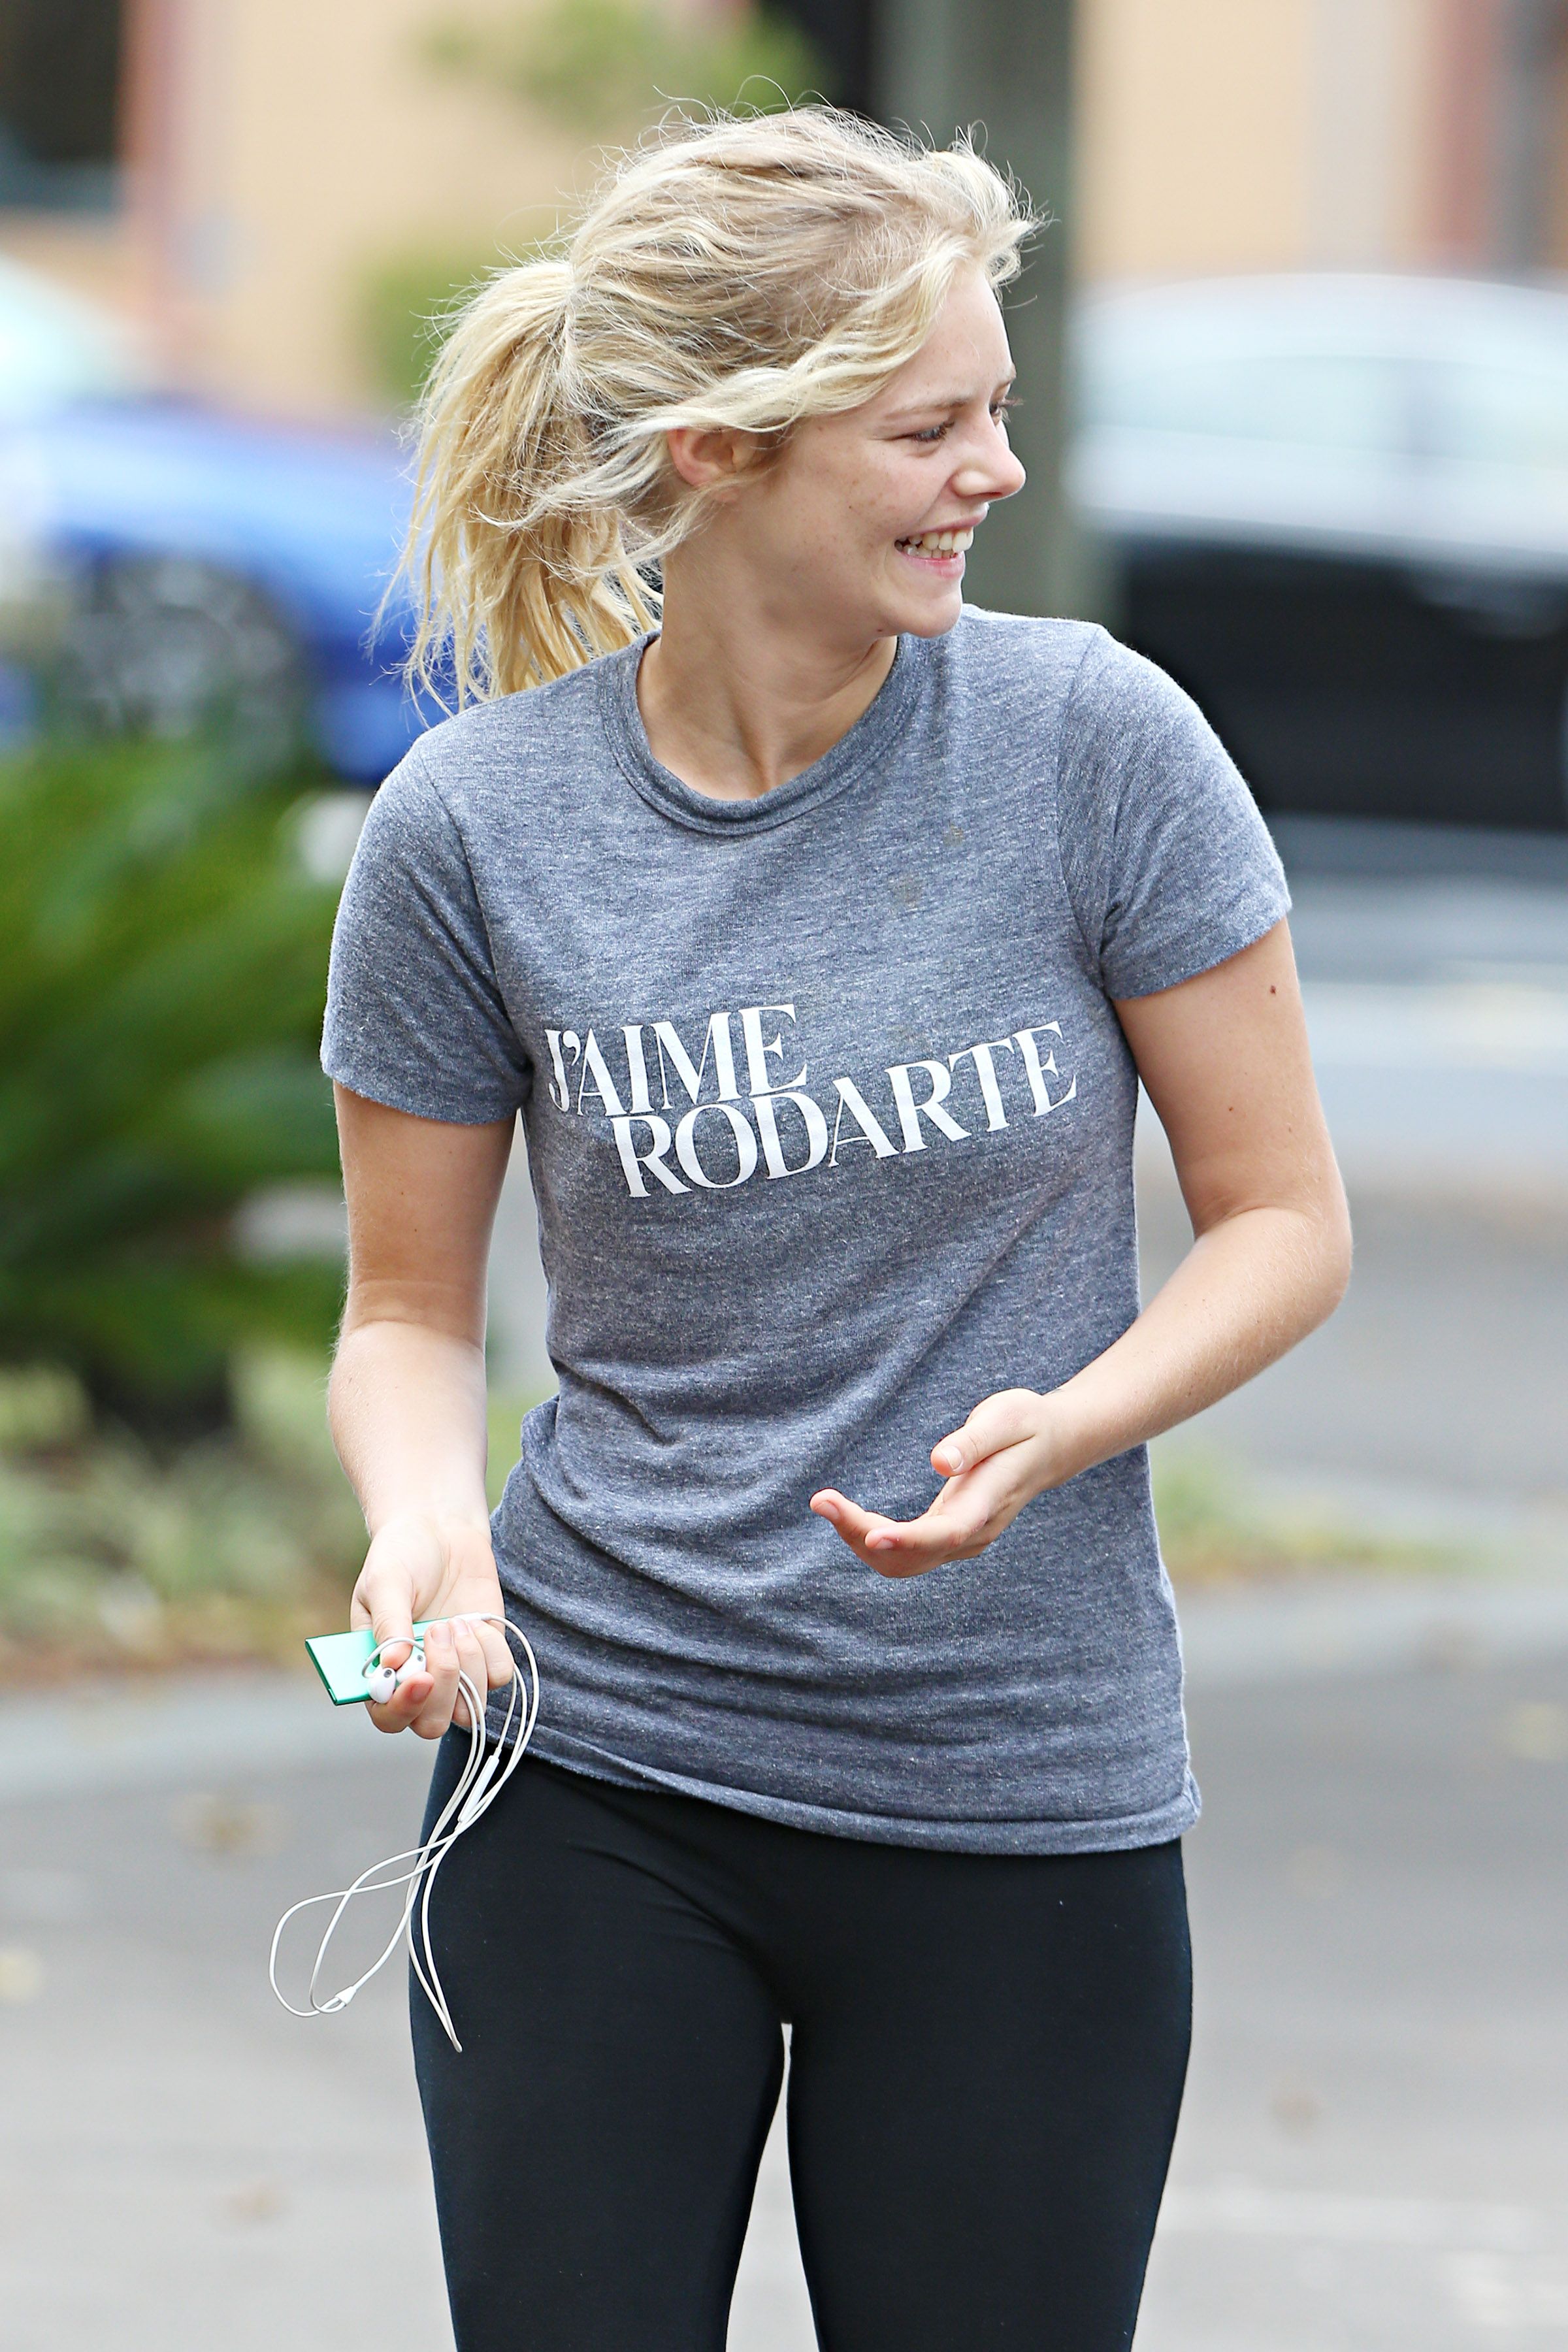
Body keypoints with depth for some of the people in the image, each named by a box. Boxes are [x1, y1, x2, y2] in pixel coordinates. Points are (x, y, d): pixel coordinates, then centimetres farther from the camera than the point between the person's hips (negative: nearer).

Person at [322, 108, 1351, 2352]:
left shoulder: (1095, 743, -8)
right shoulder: (474, 826, -6)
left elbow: (1284, 1219, -1)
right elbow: (410, 1313, 5)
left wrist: (1066, 1423, -20)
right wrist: (423, 1519, -16)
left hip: (1019, 1804, 0)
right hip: (594, 1777, 1)